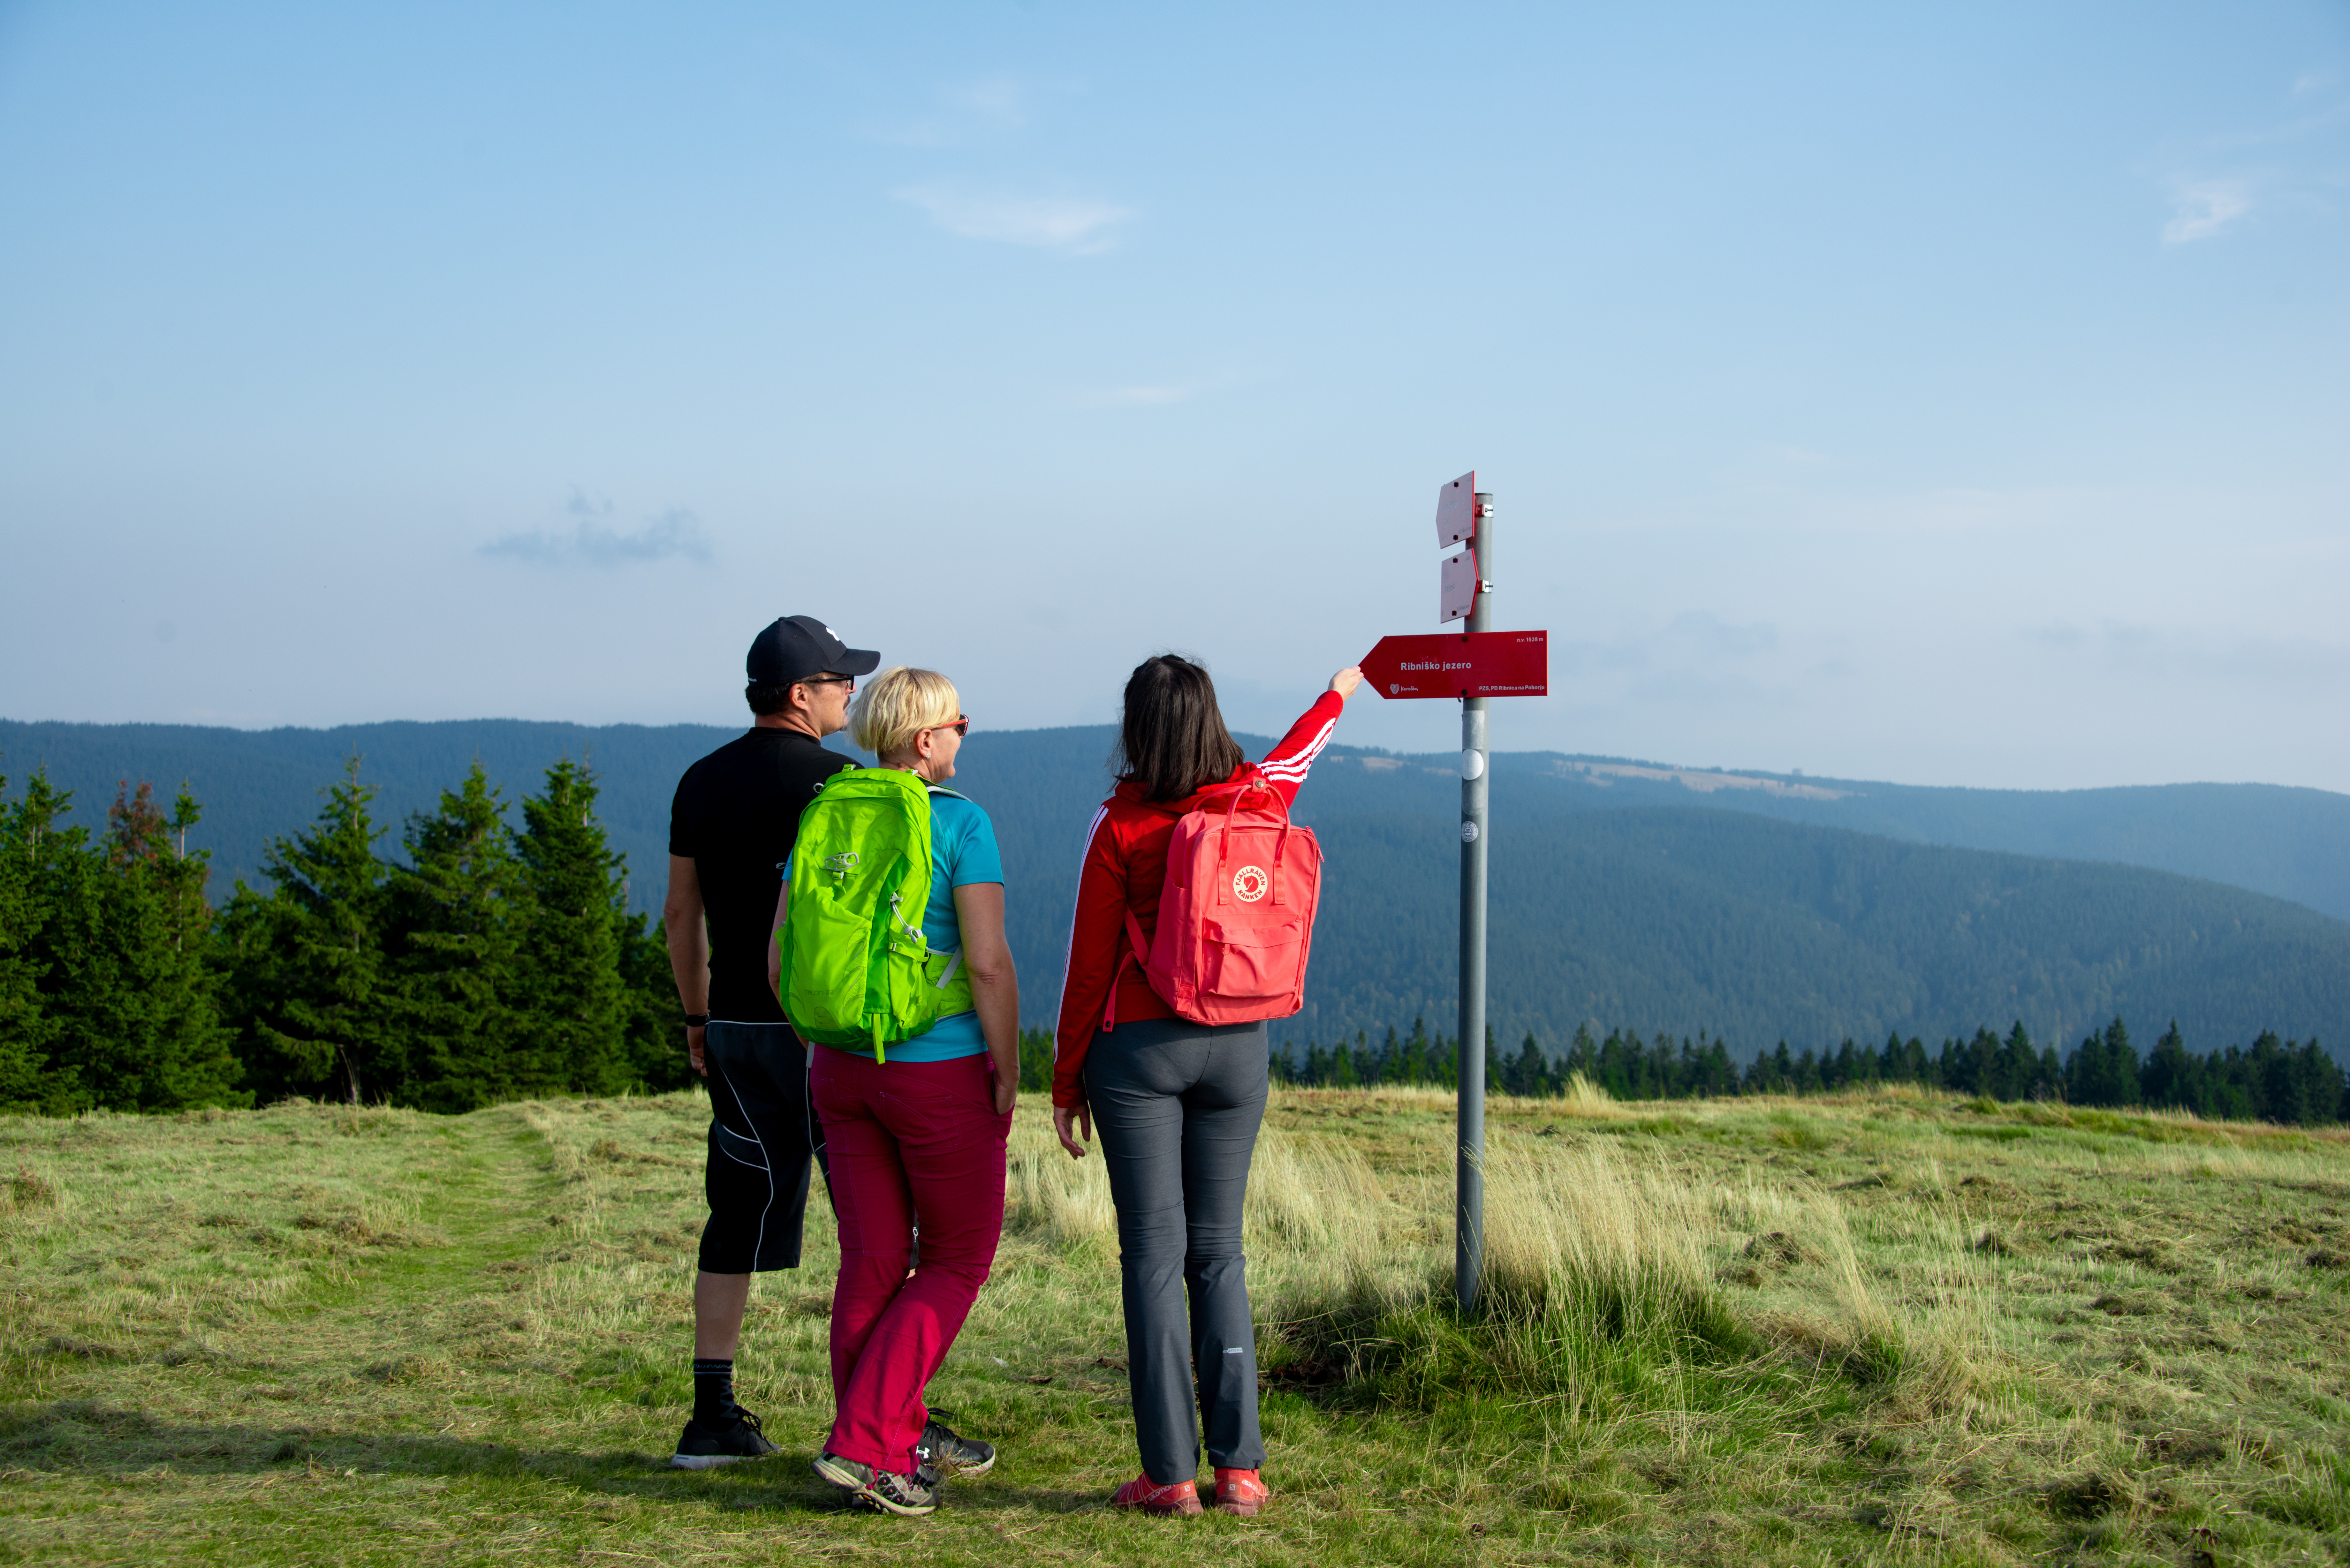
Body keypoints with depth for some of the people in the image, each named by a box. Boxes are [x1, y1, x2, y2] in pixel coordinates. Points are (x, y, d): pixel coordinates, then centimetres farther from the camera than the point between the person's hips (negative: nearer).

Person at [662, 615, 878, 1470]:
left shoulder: (702, 781, 10)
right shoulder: (836, 781, -9)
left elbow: (681, 914, 14)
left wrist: (698, 1017, 22)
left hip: (736, 1027, 6)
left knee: (738, 1222, 11)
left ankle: (713, 1418, 12)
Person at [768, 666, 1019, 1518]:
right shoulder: (961, 824, -12)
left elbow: (782, 958, 5)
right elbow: (990, 963, -17)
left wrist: (825, 1046, 17)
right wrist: (1008, 1070, -7)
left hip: (843, 1067, 6)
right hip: (942, 1073, -5)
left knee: (873, 1263, 12)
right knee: (958, 1261, 9)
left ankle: (901, 1439, 22)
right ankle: (862, 1444, -1)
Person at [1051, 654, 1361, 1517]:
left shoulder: (1120, 825, -8)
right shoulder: (1253, 798, 3)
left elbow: (1089, 965, -5)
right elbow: (1297, 753, 27)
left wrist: (1066, 1083, 5)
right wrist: (1341, 691, 49)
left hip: (1138, 1048, -4)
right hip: (1237, 1048, 4)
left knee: (1153, 1255, -1)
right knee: (1218, 1253, 9)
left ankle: (1170, 1473, -1)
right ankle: (1240, 1466, 6)